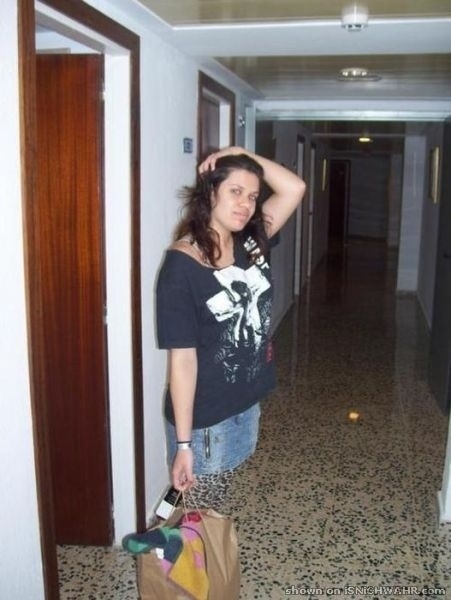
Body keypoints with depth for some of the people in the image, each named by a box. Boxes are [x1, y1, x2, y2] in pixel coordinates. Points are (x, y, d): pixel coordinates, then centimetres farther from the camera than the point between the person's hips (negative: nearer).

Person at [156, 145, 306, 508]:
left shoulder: (250, 243, -1)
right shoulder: (181, 265, -21)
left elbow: (295, 188, -2)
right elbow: (182, 358, -21)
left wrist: (240, 154, -10)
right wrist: (183, 442, -18)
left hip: (246, 404, 6)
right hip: (204, 417, -6)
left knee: (216, 510, 25)